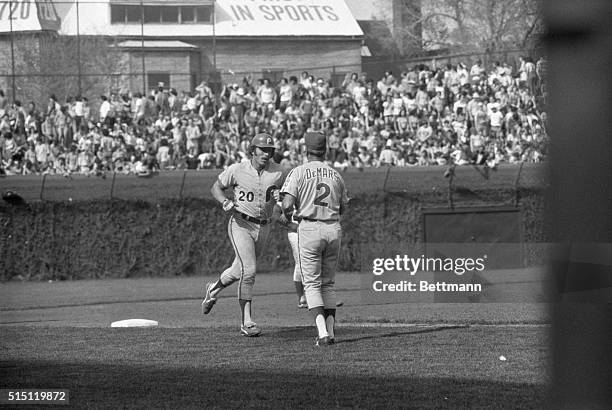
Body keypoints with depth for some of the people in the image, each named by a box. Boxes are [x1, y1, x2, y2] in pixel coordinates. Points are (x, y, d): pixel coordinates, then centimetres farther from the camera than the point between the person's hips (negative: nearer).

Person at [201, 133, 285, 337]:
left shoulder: (277, 172, -1)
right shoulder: (237, 170, -9)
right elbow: (216, 187, 4)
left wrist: (279, 197, -12)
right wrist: (225, 202, -16)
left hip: (262, 227, 5)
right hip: (241, 224, -5)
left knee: (240, 271, 17)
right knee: (248, 270, -19)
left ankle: (214, 289, 44)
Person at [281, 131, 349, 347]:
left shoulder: (298, 173, -4)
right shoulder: (335, 175, 9)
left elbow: (287, 205, -13)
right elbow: (342, 207, 17)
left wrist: (287, 216, 9)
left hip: (310, 230, -4)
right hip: (333, 229, 4)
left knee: (312, 284, -1)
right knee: (328, 284, 15)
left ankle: (322, 331, -17)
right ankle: (330, 332, 9)